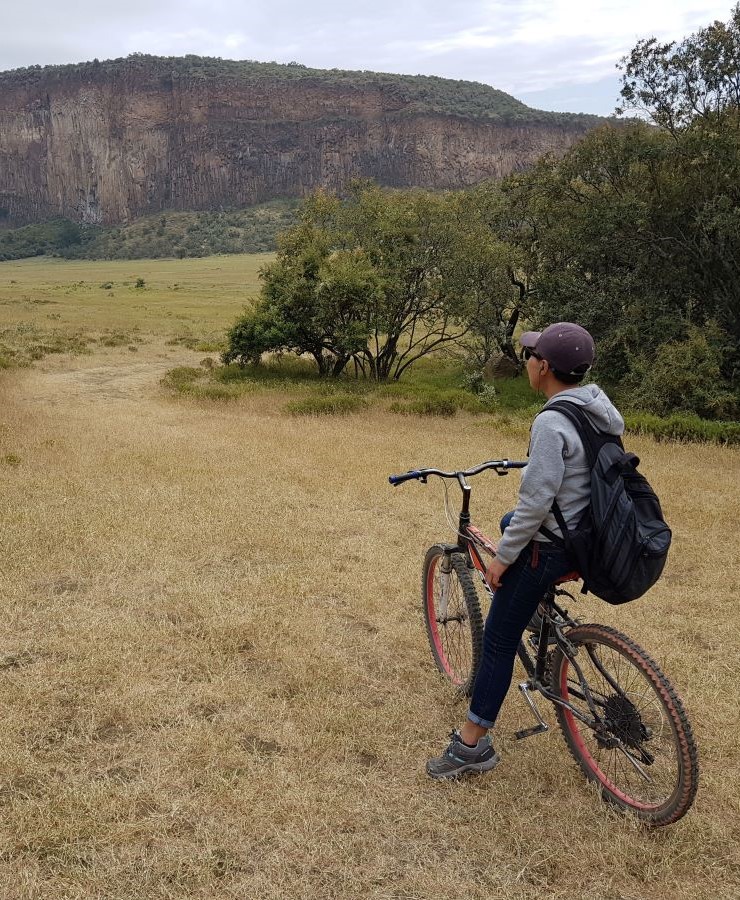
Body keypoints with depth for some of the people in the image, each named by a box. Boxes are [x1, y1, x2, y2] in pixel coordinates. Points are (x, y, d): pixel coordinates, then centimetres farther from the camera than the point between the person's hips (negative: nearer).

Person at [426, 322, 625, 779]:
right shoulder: (598, 405, 0)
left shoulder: (551, 423, -27)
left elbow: (536, 501, -27)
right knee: (509, 521, 37)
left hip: (549, 548, -9)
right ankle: (537, 606, 47)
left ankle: (473, 745, 12)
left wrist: (503, 556, -15)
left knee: (499, 640, 2)